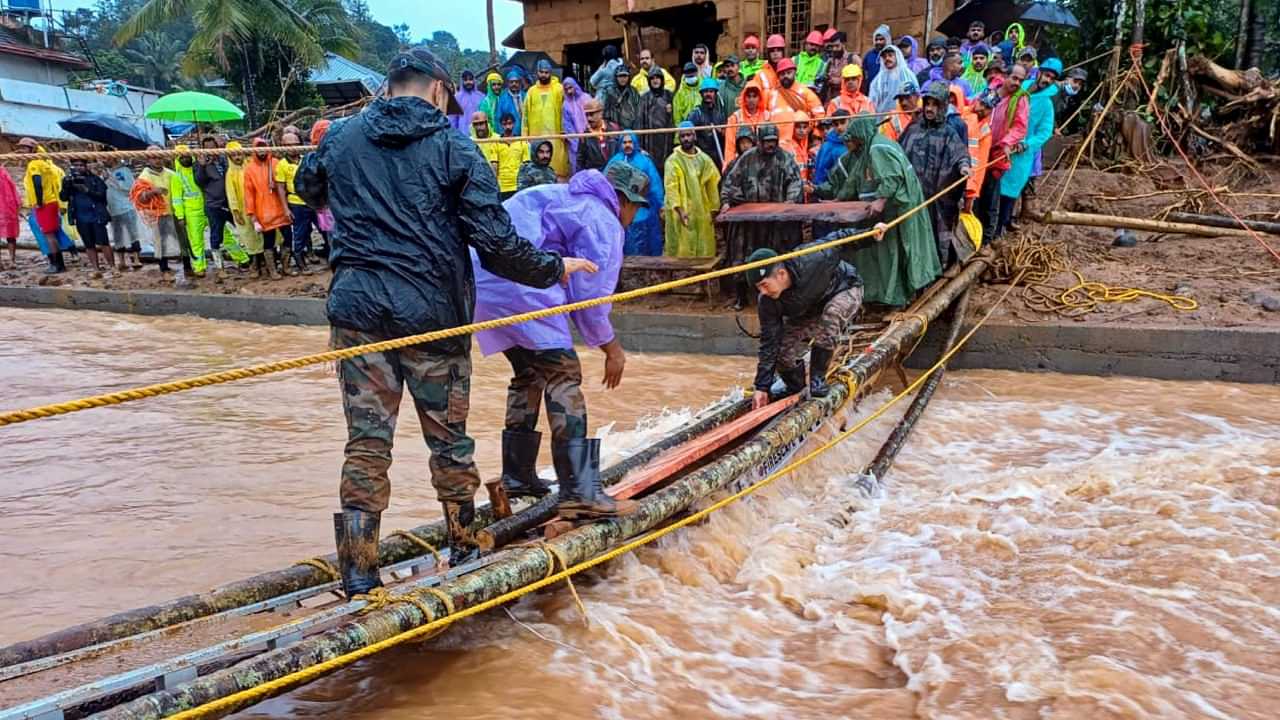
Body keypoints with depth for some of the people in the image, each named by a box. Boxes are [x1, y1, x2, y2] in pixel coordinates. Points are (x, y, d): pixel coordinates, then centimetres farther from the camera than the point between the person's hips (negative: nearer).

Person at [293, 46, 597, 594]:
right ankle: (465, 552, 29)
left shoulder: (341, 138, 8)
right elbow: (495, 241, -9)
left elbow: (307, 187, 30)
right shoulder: (453, 148, -3)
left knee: (366, 443, 7)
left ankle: (358, 579, 9)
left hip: (357, 310, 3)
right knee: (449, 439, 13)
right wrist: (554, 269, 6)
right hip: (431, 313, -2)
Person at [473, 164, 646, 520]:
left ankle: (517, 476, 29)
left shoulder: (565, 197, 29)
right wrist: (612, 348, 7)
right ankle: (580, 493, -12)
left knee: (529, 373, 21)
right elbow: (590, 296, -5)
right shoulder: (603, 222, 0)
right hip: (519, 286, -10)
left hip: (480, 278, 10)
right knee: (563, 375, -7)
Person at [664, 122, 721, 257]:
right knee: (682, 251, -5)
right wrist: (679, 210, -22)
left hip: (702, 214, 4)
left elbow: (712, 186, 11)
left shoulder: (705, 159, 10)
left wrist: (714, 210, 6)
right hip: (681, 214, -4)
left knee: (704, 252, 5)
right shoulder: (673, 160, -3)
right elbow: (671, 187, -11)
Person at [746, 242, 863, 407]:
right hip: (808, 312, 4)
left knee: (829, 319, -37)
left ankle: (818, 379, -21)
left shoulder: (811, 262, -41)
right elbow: (768, 343, -22)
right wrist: (762, 387, -25)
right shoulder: (767, 302, -27)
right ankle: (794, 388, 20)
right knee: (784, 353, -12)